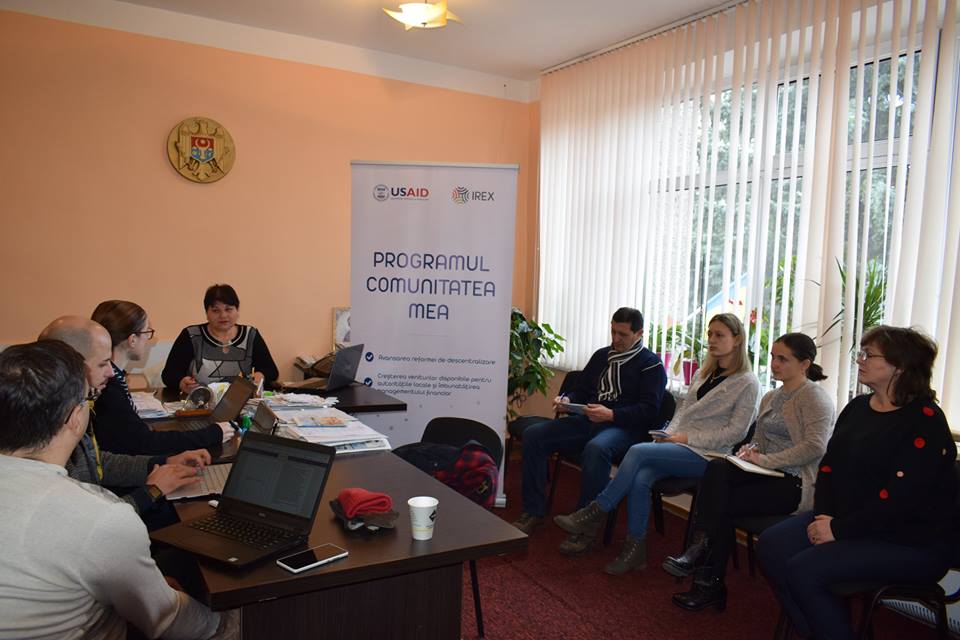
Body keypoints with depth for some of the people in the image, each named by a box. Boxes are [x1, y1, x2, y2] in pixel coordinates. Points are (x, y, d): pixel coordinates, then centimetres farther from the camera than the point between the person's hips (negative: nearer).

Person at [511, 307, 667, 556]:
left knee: (596, 448, -40)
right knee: (533, 435, -12)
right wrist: (567, 400, 2)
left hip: (623, 427, -6)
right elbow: (581, 390, 25)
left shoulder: (651, 364, 1)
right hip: (588, 421, 6)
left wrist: (611, 414, -21)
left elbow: (648, 410, -9)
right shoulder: (602, 355, 20)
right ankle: (534, 511, -6)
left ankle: (586, 526, -27)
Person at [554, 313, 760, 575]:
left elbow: (736, 432, -8)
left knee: (639, 451, -27)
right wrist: (670, 433, -1)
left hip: (708, 454, -6)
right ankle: (635, 549, -16)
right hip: (680, 445, 6)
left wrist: (688, 438, -13)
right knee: (640, 478, -25)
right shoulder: (702, 374, 20)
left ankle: (596, 512, -16)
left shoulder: (747, 383, -1)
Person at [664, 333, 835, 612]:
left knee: (724, 503, -21)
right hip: (769, 474, 7)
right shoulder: (770, 398, 20)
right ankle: (700, 547, -24)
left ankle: (710, 583, -7)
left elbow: (815, 447, -19)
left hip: (797, 483, -7)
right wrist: (750, 451, 0)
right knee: (717, 468, -23)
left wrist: (765, 460, -19)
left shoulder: (814, 396, -7)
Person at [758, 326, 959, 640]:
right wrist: (823, 514, -8)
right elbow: (829, 464, 8)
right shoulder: (858, 407, 10)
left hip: (911, 542, -8)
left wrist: (838, 530, -20)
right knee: (772, 546, -9)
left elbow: (900, 500, -23)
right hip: (844, 518, 8)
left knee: (804, 571, -23)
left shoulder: (925, 422, -16)